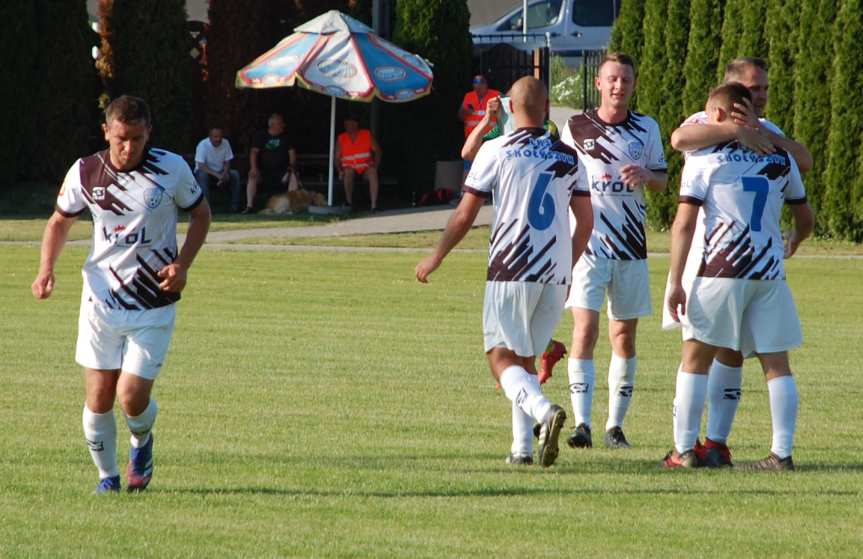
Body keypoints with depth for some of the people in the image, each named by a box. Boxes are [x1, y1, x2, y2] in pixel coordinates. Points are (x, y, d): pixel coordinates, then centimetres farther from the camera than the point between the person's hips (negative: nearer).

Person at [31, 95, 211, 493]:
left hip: (154, 305, -2)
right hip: (101, 299, 2)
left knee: (132, 398, -9)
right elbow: (60, 221, 11)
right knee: (99, 398, -1)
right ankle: (107, 475, 22)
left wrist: (182, 264, -8)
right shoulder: (85, 173, -5)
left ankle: (141, 442, 25)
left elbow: (201, 213, 7)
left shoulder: (172, 169, -9)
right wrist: (46, 269, -5)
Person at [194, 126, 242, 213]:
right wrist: (217, 175, -37)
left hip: (220, 173, 4)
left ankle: (235, 205, -14)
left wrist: (224, 174, -21)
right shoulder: (203, 145, -20)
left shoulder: (225, 143, -5)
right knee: (203, 175, -37)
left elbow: (227, 162, 1)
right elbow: (201, 166, -27)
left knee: (235, 174, -20)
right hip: (205, 171, -4)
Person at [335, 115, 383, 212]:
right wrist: (340, 170, -17)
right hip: (350, 167, 0)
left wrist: (375, 164, -17)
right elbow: (337, 157, 2)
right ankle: (349, 202, -27)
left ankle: (374, 205, -43)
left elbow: (378, 151, 0)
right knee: (348, 172, -36)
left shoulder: (367, 134, 0)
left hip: (365, 167, 0)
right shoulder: (341, 138, 2)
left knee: (372, 171, -35)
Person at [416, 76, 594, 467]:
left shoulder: (496, 152, -4)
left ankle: (544, 411, -30)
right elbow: (585, 223, 13)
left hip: (511, 270, -4)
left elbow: (464, 216, -2)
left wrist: (435, 259, 12)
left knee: (503, 360, -3)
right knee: (525, 360, 17)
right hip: (555, 276, 4)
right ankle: (523, 446, 9)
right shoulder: (568, 157, 9)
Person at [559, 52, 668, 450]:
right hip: (587, 244, -2)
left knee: (624, 335, 5)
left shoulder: (646, 128, 7)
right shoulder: (575, 128, 3)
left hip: (630, 245, 2)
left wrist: (645, 175, -10)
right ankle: (582, 424, -16)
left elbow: (662, 182, 12)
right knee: (585, 331, -13)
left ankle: (615, 425, 12)